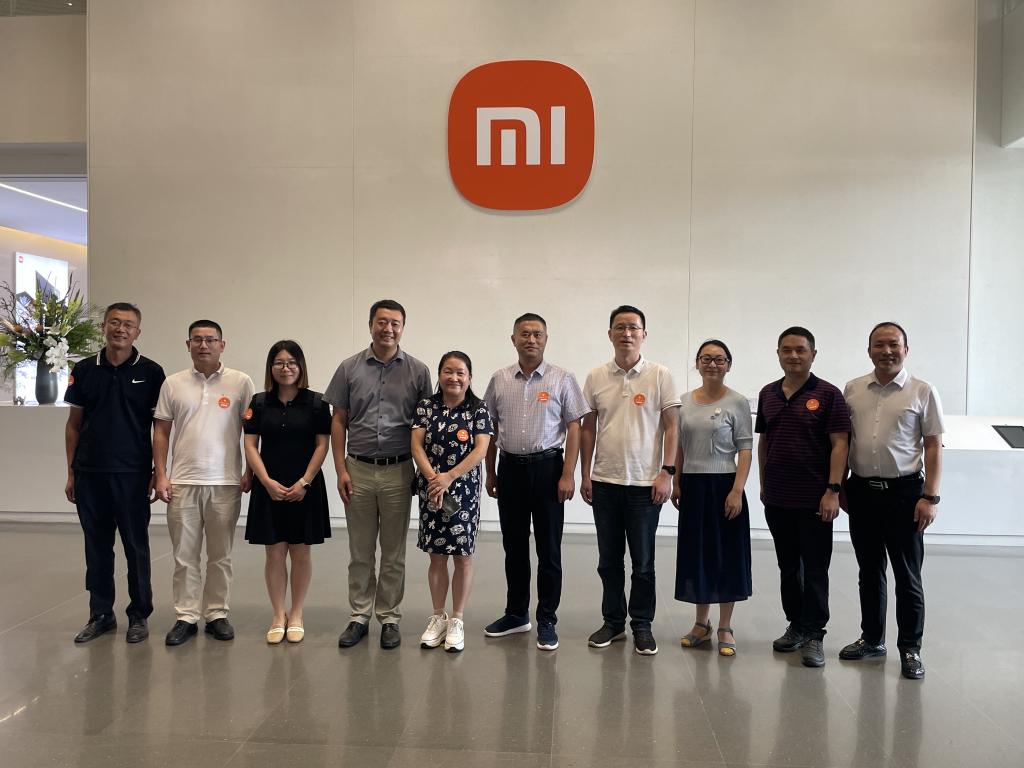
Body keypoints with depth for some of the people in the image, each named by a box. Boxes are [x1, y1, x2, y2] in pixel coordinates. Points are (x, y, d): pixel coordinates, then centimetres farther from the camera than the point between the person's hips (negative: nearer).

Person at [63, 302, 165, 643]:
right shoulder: (84, 370, 6)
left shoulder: (151, 372, -2)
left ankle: (139, 615, 17)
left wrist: (158, 472, -5)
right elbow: (74, 424, 9)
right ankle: (100, 614, 24)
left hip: (132, 474, -2)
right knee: (97, 547, 11)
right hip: (89, 474, 3)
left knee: (136, 547, 5)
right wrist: (71, 472, 6)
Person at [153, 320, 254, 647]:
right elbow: (161, 432, 6)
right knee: (184, 555, 8)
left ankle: (217, 615, 21)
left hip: (226, 483, -1)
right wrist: (160, 476, 0)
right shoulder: (173, 384, 4)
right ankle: (186, 617, 19)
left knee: (220, 556, 9)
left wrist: (250, 471, -3)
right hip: (182, 482, 1)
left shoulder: (240, 383, -1)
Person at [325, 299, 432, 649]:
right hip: (358, 470, 1)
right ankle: (359, 617, 23)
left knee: (393, 554, 9)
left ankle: (389, 619, 21)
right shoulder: (350, 368, 2)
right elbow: (338, 422, 4)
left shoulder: (418, 371, 0)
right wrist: (341, 470, -2)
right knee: (360, 552, 10)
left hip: (398, 471, -1)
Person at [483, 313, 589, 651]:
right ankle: (516, 614, 27)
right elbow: (491, 430, 12)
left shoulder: (562, 379, -3)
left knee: (549, 549, 3)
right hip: (510, 467, 3)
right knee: (514, 546, 13)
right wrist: (490, 473, 9)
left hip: (547, 467, -3)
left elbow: (574, 429, -5)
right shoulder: (499, 380, 6)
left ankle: (547, 621, 14)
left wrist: (568, 475, -11)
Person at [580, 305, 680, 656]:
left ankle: (642, 626, 20)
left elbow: (671, 427, -2)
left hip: (645, 483, -2)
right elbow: (588, 428, 8)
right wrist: (585, 475, 4)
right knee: (609, 560, 12)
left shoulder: (660, 376, -2)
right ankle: (613, 622, 25)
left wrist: (667, 473, -9)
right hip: (604, 482, 3)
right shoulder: (596, 377, 5)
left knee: (643, 562, 6)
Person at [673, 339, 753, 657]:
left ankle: (725, 628, 17)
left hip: (723, 485, -4)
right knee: (695, 552, 10)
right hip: (693, 486, 4)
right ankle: (701, 624, 24)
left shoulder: (737, 402, -6)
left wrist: (737, 491, -16)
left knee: (726, 554, 4)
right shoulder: (685, 401, 7)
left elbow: (745, 450, -9)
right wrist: (676, 483, 7)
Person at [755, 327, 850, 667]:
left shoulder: (828, 394, -6)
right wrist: (763, 483, 12)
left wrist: (833, 491, -15)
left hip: (814, 499, -5)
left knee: (815, 570, 1)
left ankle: (814, 635, 10)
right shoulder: (768, 394, 9)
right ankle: (795, 625, 27)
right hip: (777, 498, 5)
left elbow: (839, 444, -9)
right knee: (788, 566, 14)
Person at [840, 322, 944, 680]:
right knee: (869, 571, 15)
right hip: (861, 490, 4)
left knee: (907, 576, 5)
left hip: (904, 492, -3)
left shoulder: (923, 392, -3)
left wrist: (930, 497, -10)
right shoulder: (853, 389, 6)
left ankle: (910, 649, 18)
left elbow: (934, 447, -4)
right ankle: (872, 639, 28)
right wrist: (840, 486, 10)